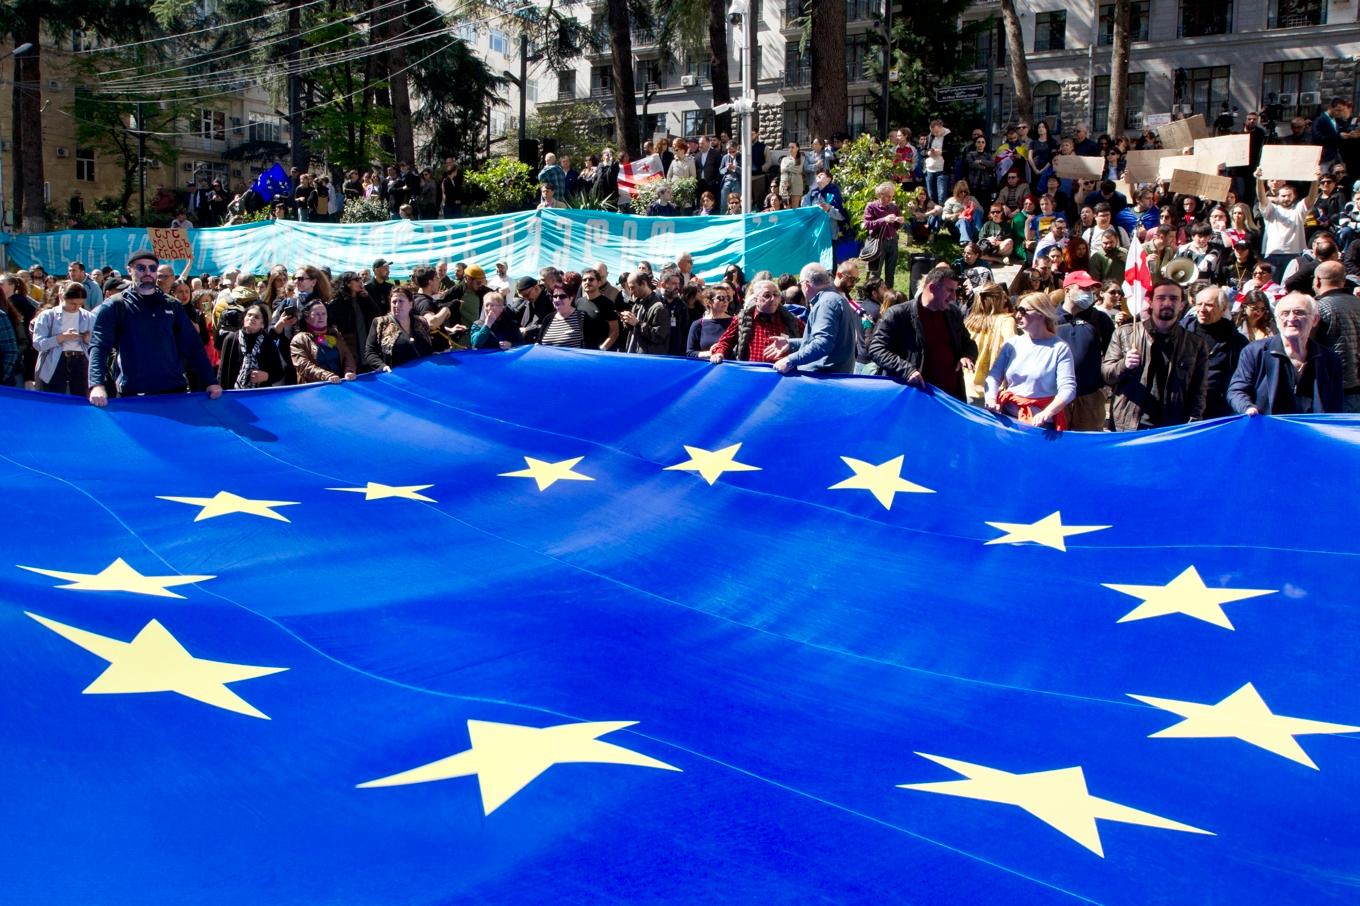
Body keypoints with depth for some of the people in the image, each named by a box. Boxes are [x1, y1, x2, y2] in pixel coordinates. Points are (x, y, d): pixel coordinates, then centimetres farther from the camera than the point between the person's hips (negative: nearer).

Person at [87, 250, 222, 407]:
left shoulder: (173, 306, 14)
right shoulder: (114, 307, 3)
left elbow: (192, 345, 13)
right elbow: (98, 347, -8)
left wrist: (211, 381, 2)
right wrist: (97, 385, -24)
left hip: (175, 391, 3)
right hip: (133, 395, -3)